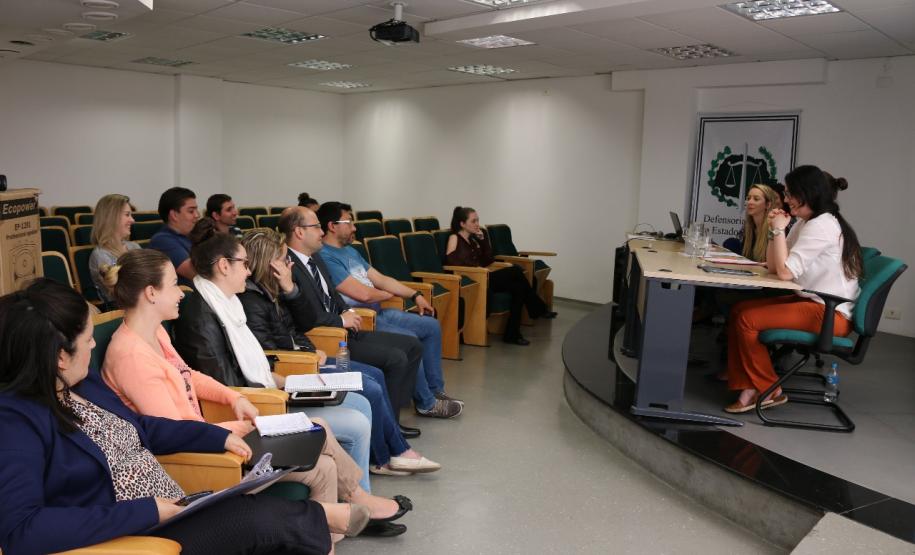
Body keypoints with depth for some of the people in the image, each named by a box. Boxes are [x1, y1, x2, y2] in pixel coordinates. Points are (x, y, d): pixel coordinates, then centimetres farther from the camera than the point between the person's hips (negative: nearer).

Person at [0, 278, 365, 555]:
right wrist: (144, 511, -29)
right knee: (264, 517, -15)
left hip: (174, 513, 8)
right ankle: (325, 518, 11)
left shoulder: (83, 383, 7)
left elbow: (141, 428, 21)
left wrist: (221, 437, 15)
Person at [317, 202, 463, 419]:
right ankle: (426, 403, -10)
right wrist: (389, 294, -2)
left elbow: (380, 279, 18)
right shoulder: (325, 258, -17)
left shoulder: (350, 251, 17)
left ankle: (435, 390, 15)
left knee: (432, 326, 8)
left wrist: (415, 295, 11)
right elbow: (363, 294, -23)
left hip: (378, 313, 11)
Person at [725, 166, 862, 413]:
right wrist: (774, 231, -1)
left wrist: (779, 229, -15)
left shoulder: (822, 226, -18)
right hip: (810, 301, 10)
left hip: (830, 314, -10)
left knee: (748, 319, -18)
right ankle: (748, 387, -5)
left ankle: (769, 390, 0)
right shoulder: (805, 223, 12)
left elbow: (785, 272, -22)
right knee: (739, 310, -1)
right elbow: (774, 266, 11)